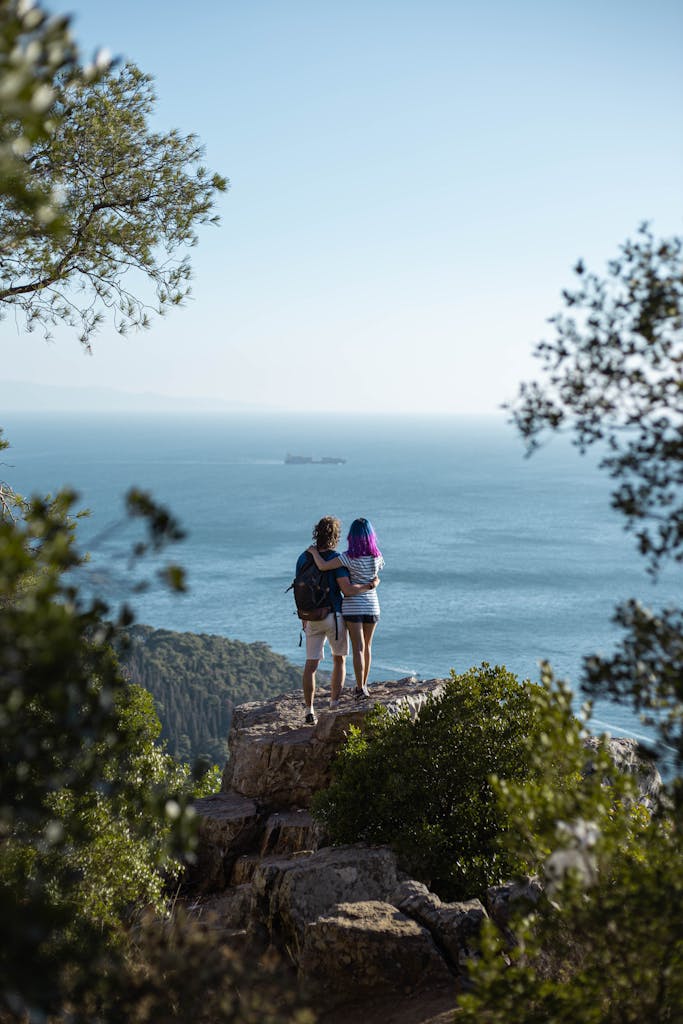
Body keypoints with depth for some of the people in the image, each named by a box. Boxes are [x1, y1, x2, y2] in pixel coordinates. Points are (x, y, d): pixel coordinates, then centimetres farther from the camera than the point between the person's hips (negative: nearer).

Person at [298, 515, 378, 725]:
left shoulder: (303, 557, 3)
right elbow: (347, 590, -22)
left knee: (311, 664, 5)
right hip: (334, 616, -4)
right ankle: (335, 705, 15)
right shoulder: (336, 558, -14)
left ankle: (309, 711, 0)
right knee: (339, 660, 16)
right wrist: (369, 586, -7)